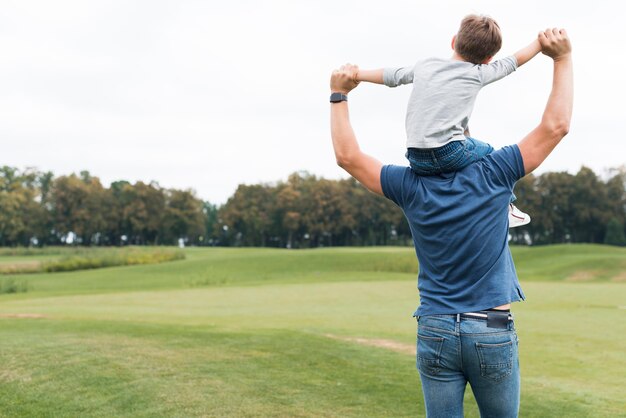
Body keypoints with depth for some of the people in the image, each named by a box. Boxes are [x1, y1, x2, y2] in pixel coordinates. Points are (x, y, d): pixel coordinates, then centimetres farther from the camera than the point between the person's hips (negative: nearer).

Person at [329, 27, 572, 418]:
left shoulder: (411, 187, -2)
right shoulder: (492, 175, -7)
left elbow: (348, 156, 5)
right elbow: (556, 125, -5)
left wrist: (339, 95, 12)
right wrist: (563, 59, 3)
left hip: (435, 331, 2)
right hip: (493, 333, -1)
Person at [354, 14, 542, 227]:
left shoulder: (424, 65, 16)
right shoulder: (478, 74, 7)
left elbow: (389, 76, 27)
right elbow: (516, 59, 19)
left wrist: (356, 75, 42)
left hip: (417, 162, 5)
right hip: (450, 153, -5)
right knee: (489, 152, 25)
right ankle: (505, 208, 31)